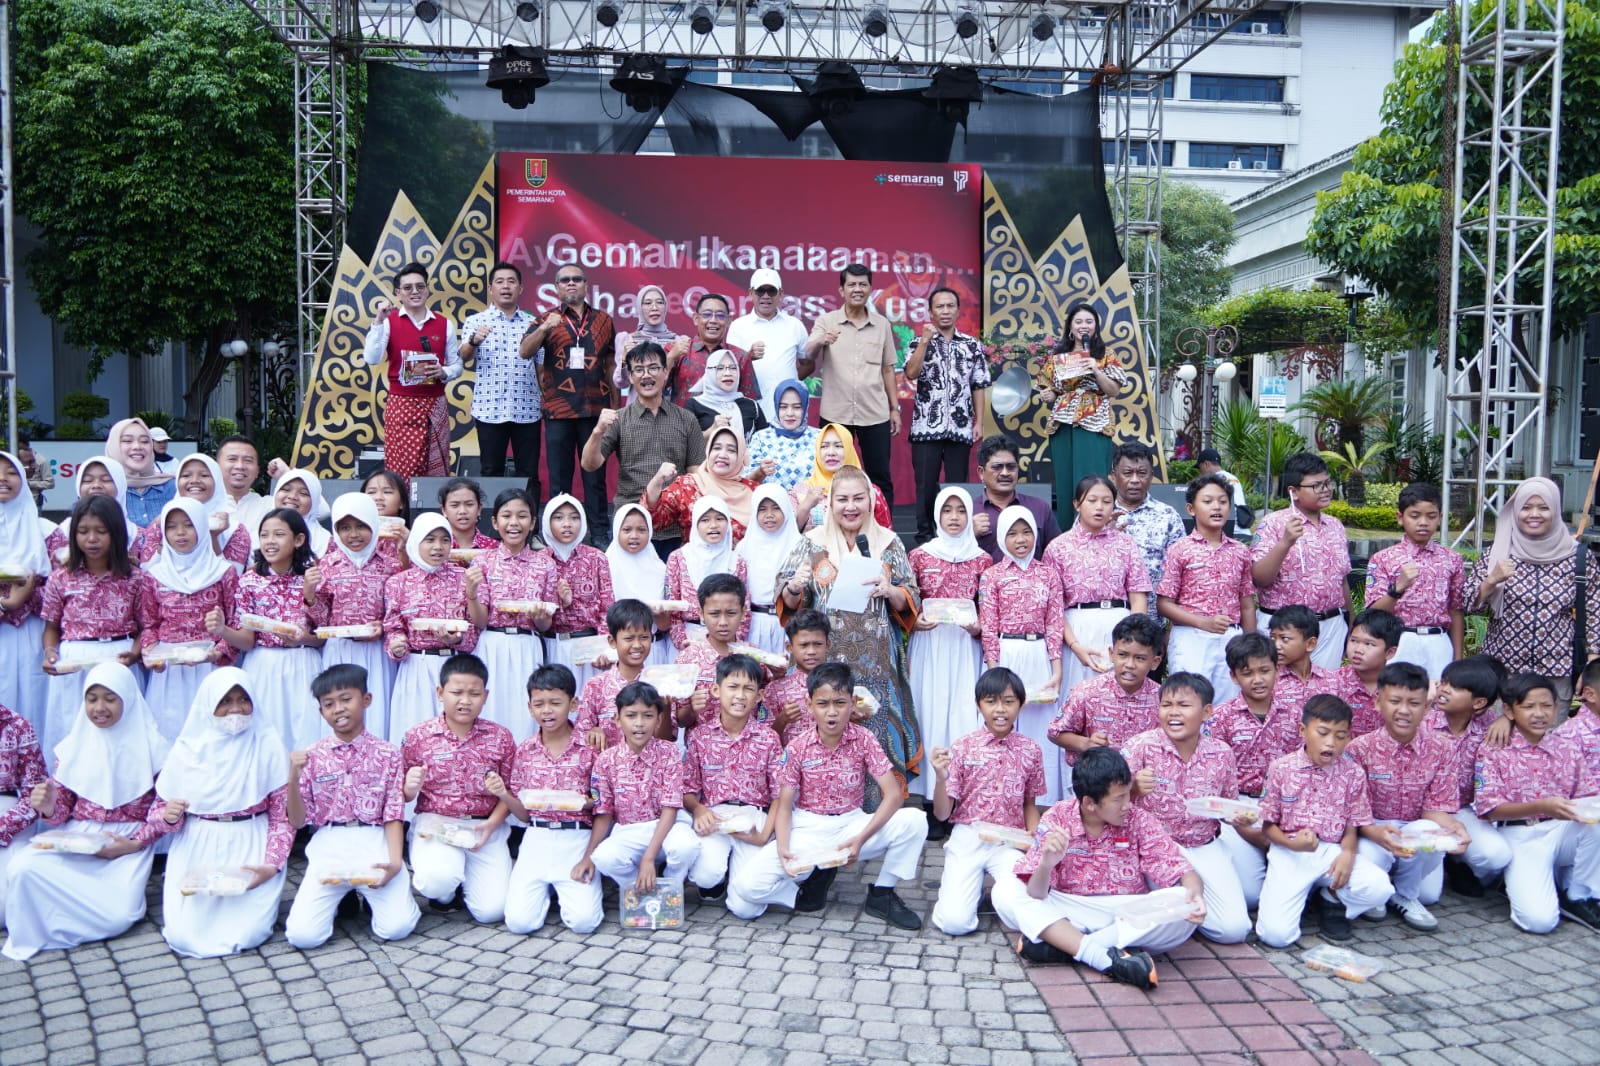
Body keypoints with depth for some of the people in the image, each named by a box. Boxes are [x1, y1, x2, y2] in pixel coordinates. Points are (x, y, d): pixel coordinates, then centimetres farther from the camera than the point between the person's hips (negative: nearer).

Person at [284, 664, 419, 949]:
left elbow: (393, 815, 1)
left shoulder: (387, 754, 3)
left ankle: (368, 893, 15)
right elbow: (298, 821, 5)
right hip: (328, 848, 1)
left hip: (375, 844, -1)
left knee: (397, 927, -18)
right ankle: (340, 897, 16)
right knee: (303, 935, -16)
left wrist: (394, 861, -15)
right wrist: (293, 779, -12)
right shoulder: (312, 756, 5)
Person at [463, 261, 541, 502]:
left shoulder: (532, 323, 12)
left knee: (529, 473, 5)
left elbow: (540, 366, 12)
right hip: (489, 409, -1)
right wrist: (474, 341, -30)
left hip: (527, 409, 2)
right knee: (491, 472, 5)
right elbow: (464, 355, -8)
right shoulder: (475, 321, 6)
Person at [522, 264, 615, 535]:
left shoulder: (603, 320, 11)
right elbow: (525, 352, -8)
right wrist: (543, 328, -26)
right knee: (559, 477, 4)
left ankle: (599, 533, 11)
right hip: (559, 411, -1)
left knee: (595, 475, 5)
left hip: (596, 410, 1)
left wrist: (615, 406, 11)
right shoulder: (547, 320, 6)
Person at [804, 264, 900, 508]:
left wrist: (895, 408, 9)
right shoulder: (826, 321, 1)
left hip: (875, 413, 2)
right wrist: (821, 341, -37)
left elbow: (887, 369, 13)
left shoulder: (882, 324, 9)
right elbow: (809, 355, -15)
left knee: (880, 479, 5)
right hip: (835, 413, -2)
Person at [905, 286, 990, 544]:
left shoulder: (972, 345, 8)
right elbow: (911, 374, -13)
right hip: (927, 427, -1)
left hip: (961, 428, 1)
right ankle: (925, 536, 11)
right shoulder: (921, 342, 5)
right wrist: (925, 340, -14)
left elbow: (979, 387, 8)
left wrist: (979, 423, 1)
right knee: (926, 485, 0)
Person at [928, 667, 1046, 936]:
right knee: (954, 921, -19)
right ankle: (955, 884, 14)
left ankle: (1002, 884, 11)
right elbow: (942, 814, -2)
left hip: (1010, 843, 2)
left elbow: (1030, 804, 15)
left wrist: (1034, 838, -5)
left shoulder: (1030, 750, 3)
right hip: (968, 839, -1)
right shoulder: (962, 747, -3)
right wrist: (941, 776, -20)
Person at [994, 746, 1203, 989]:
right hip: (1067, 912, 0)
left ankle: (1060, 944, -28)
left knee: (1183, 914, -27)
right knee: (1005, 891, -23)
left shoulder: (1140, 821, -6)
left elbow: (1182, 871, -10)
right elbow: (1035, 894, -14)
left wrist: (1194, 891, -34)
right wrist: (1046, 864, -36)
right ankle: (1105, 958, -35)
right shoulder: (1056, 819, -9)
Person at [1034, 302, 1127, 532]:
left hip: (1094, 427, -3)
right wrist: (1046, 396, -3)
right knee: (1064, 482, 2)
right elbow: (1046, 389, 19)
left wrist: (1096, 371, -13)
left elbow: (1114, 391, 0)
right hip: (1063, 426, 3)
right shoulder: (1056, 356, 13)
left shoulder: (1106, 356, 7)